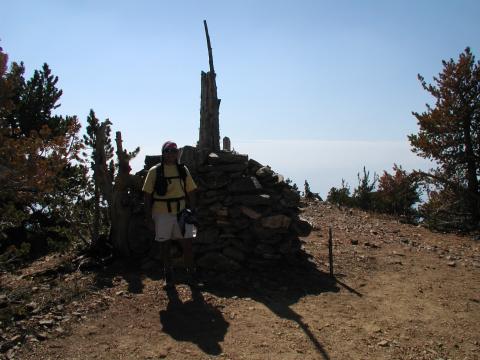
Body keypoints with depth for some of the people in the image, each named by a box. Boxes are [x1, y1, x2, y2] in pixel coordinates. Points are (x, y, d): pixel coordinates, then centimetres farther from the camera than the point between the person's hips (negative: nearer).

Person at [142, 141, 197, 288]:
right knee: (165, 245, 8)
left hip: (182, 212, 2)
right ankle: (168, 275, 24)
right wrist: (148, 215, -6)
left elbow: (190, 191, 10)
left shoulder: (183, 170, 7)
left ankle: (191, 271, 21)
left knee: (187, 242, 3)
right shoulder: (154, 171, -3)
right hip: (162, 214, -2)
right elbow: (148, 194, -3)